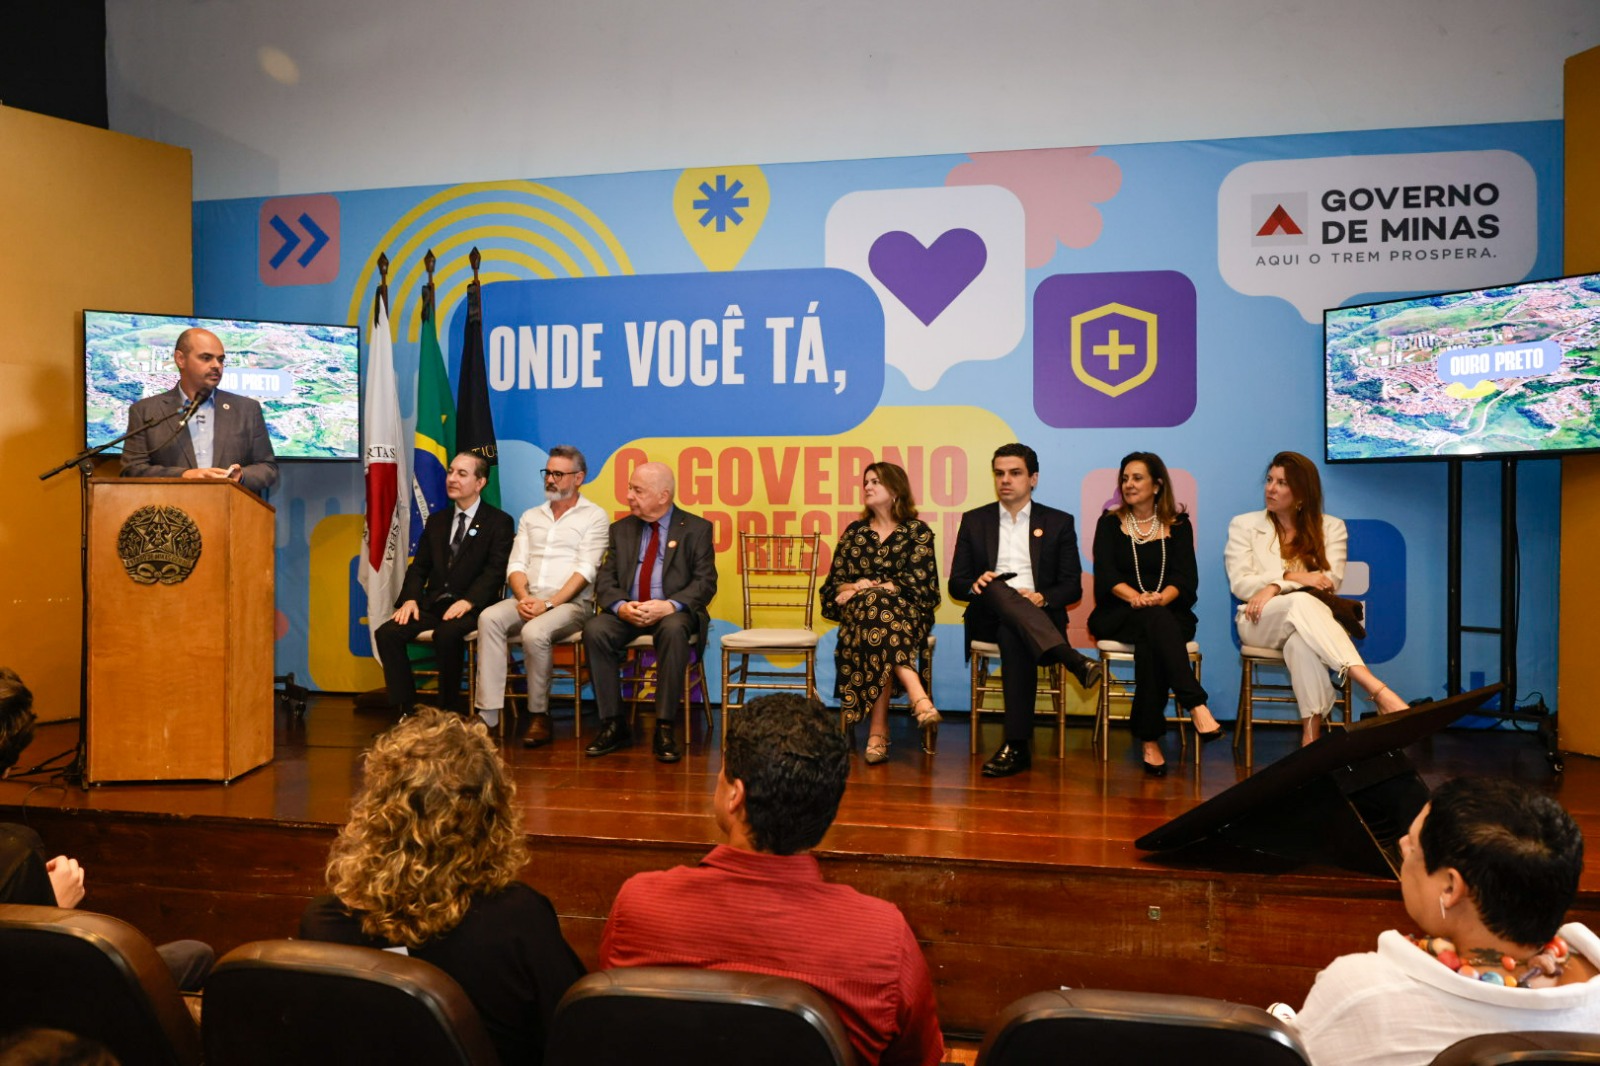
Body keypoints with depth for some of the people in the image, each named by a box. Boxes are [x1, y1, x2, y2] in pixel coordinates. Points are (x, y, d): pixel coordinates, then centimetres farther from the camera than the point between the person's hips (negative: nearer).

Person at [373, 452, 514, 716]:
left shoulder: (499, 522, 1)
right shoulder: (436, 521, 20)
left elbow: (496, 571, -10)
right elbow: (419, 567, 16)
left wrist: (468, 601, -24)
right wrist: (410, 598, -4)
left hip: (471, 607, -6)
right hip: (432, 603, 6)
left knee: (447, 634, -35)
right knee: (386, 633, -18)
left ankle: (449, 711, -17)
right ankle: (408, 710, -11)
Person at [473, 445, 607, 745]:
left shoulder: (593, 516, 4)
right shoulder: (530, 516, 21)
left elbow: (585, 571, -7)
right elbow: (516, 564, 11)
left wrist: (549, 603, -17)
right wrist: (524, 597, -9)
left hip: (570, 604, -4)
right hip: (528, 601, 5)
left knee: (534, 632, -34)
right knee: (489, 618, -26)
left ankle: (539, 715, -14)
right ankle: (488, 714, -28)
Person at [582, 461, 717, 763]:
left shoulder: (696, 529, 4)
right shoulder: (621, 530, 15)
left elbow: (705, 582, -5)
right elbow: (605, 581, 8)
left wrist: (669, 605, -22)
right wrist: (621, 607, -15)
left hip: (673, 612, -3)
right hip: (627, 612, 3)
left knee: (674, 630, -38)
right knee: (594, 630, -27)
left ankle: (665, 728, -29)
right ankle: (613, 725, -18)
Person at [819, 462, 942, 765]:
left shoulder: (918, 532, 9)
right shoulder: (854, 532, 19)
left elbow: (916, 583, -4)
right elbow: (833, 584, 15)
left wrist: (866, 588, -9)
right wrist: (857, 587, -8)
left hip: (906, 612, -2)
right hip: (859, 612, 2)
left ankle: (878, 732, -41)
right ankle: (922, 703, -46)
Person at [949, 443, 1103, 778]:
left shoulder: (1058, 523, 14)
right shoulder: (974, 521, 18)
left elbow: (1072, 588, 7)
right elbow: (956, 584, 12)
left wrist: (1041, 598, -15)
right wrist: (975, 585, -14)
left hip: (1040, 615, -1)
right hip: (988, 616, 1)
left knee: (1013, 636, -39)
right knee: (996, 588, -36)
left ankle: (1018, 746, -41)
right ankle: (1074, 661, -50)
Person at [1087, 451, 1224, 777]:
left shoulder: (1178, 525, 13)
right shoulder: (1110, 523, 12)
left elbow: (1186, 577, -1)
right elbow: (1105, 573, -3)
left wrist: (1160, 598, -24)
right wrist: (1135, 597, -24)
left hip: (1170, 613, 1)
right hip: (1119, 616, -1)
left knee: (1149, 644, -36)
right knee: (1154, 620, -37)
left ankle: (1150, 740, -37)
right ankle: (1195, 706, -46)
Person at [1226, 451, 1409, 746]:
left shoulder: (1331, 528, 14)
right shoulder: (1244, 525, 12)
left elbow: (1331, 582, -3)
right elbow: (1240, 584, 0)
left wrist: (1275, 587, -16)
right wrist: (1293, 577, -13)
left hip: (1307, 623, 1)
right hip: (1260, 623, -1)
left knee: (1301, 641, -41)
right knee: (1302, 603, -39)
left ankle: (1312, 731, -47)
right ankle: (1378, 690, -52)